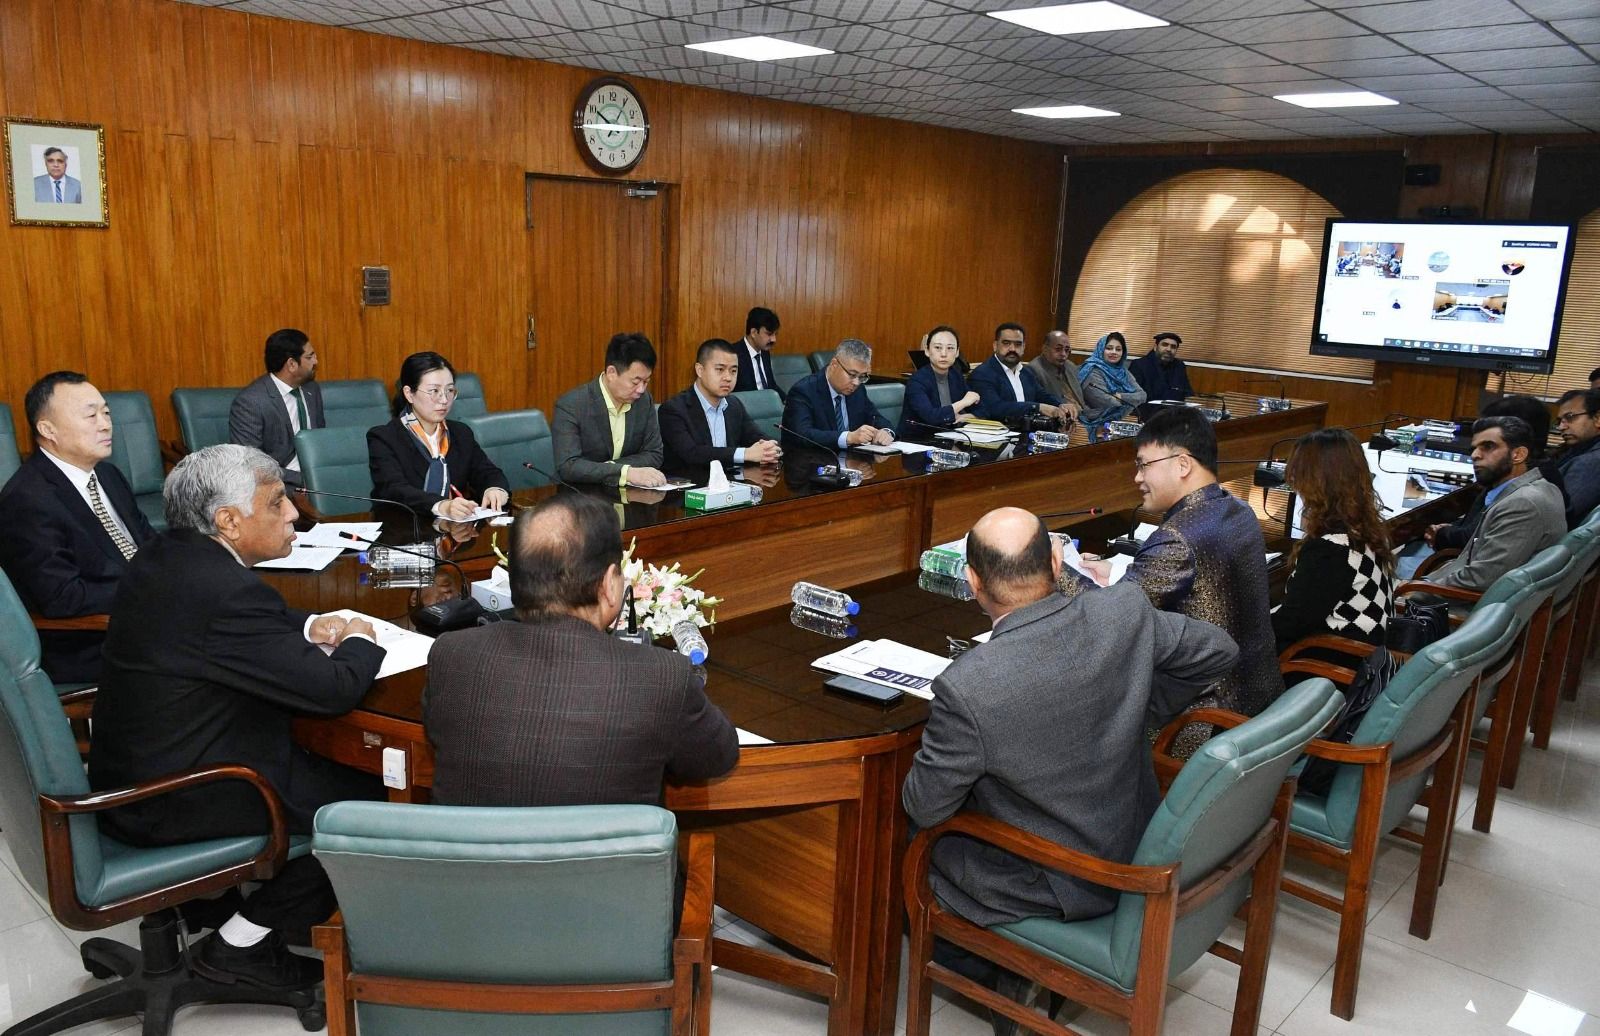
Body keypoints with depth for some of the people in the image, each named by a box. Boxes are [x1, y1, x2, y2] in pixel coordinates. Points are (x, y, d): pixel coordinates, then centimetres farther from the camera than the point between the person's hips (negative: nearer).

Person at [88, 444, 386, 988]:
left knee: (320, 753, 18)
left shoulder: (163, 556, 1)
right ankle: (241, 942, 6)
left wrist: (309, 626, 3)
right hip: (171, 803, -10)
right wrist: (359, 640, -4)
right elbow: (334, 689, -24)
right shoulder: (225, 591, -29)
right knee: (372, 798, -4)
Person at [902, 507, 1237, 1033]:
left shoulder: (967, 688, -32)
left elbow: (924, 808, -17)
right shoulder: (1125, 610, -18)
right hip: (1140, 856, 6)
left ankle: (1003, 982, 27)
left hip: (1055, 886, -5)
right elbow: (1219, 649, 1)